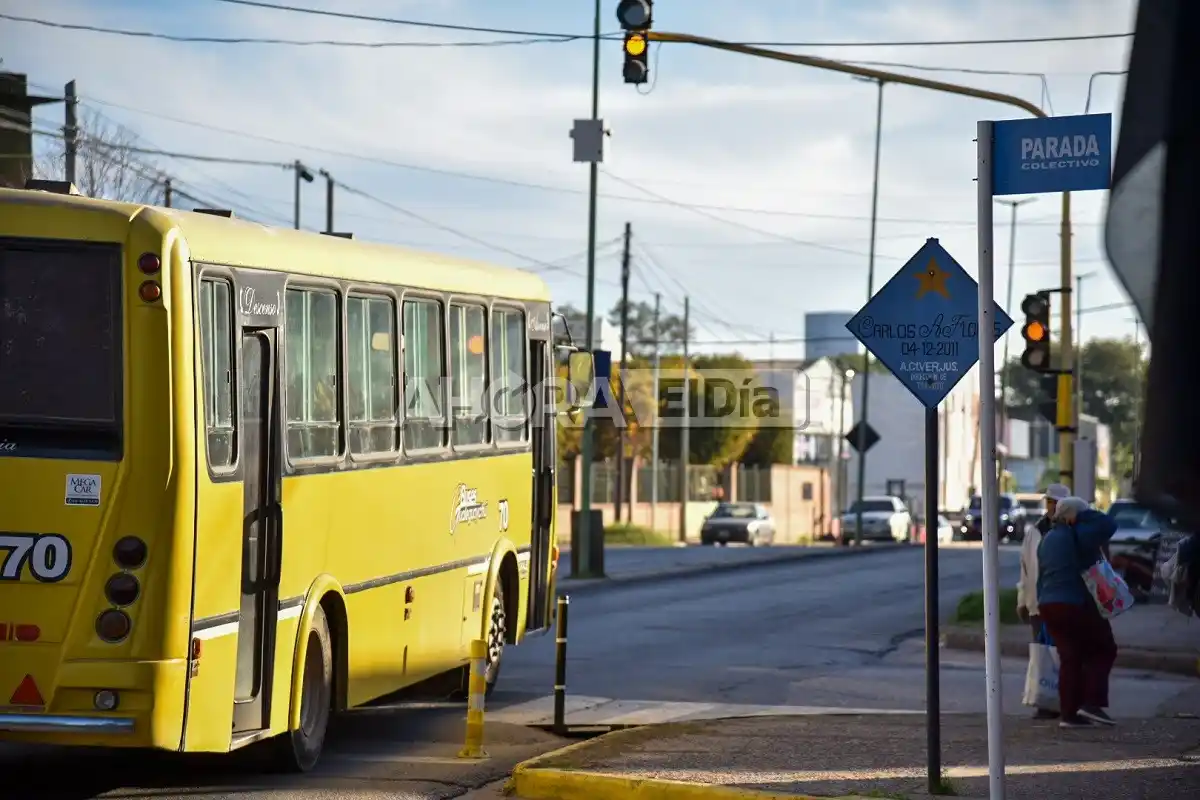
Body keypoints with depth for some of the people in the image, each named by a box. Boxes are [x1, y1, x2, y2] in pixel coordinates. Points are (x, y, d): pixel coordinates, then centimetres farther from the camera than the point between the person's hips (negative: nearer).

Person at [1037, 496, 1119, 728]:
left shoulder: (1048, 539, 16)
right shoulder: (1076, 535, -11)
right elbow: (1109, 525, -18)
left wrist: (1043, 602, 24)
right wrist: (1084, 515, -6)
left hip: (1048, 605, 8)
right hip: (1076, 605, -8)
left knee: (1070, 657, 11)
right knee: (1103, 650, 5)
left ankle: (1069, 712, 6)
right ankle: (1092, 702, -6)